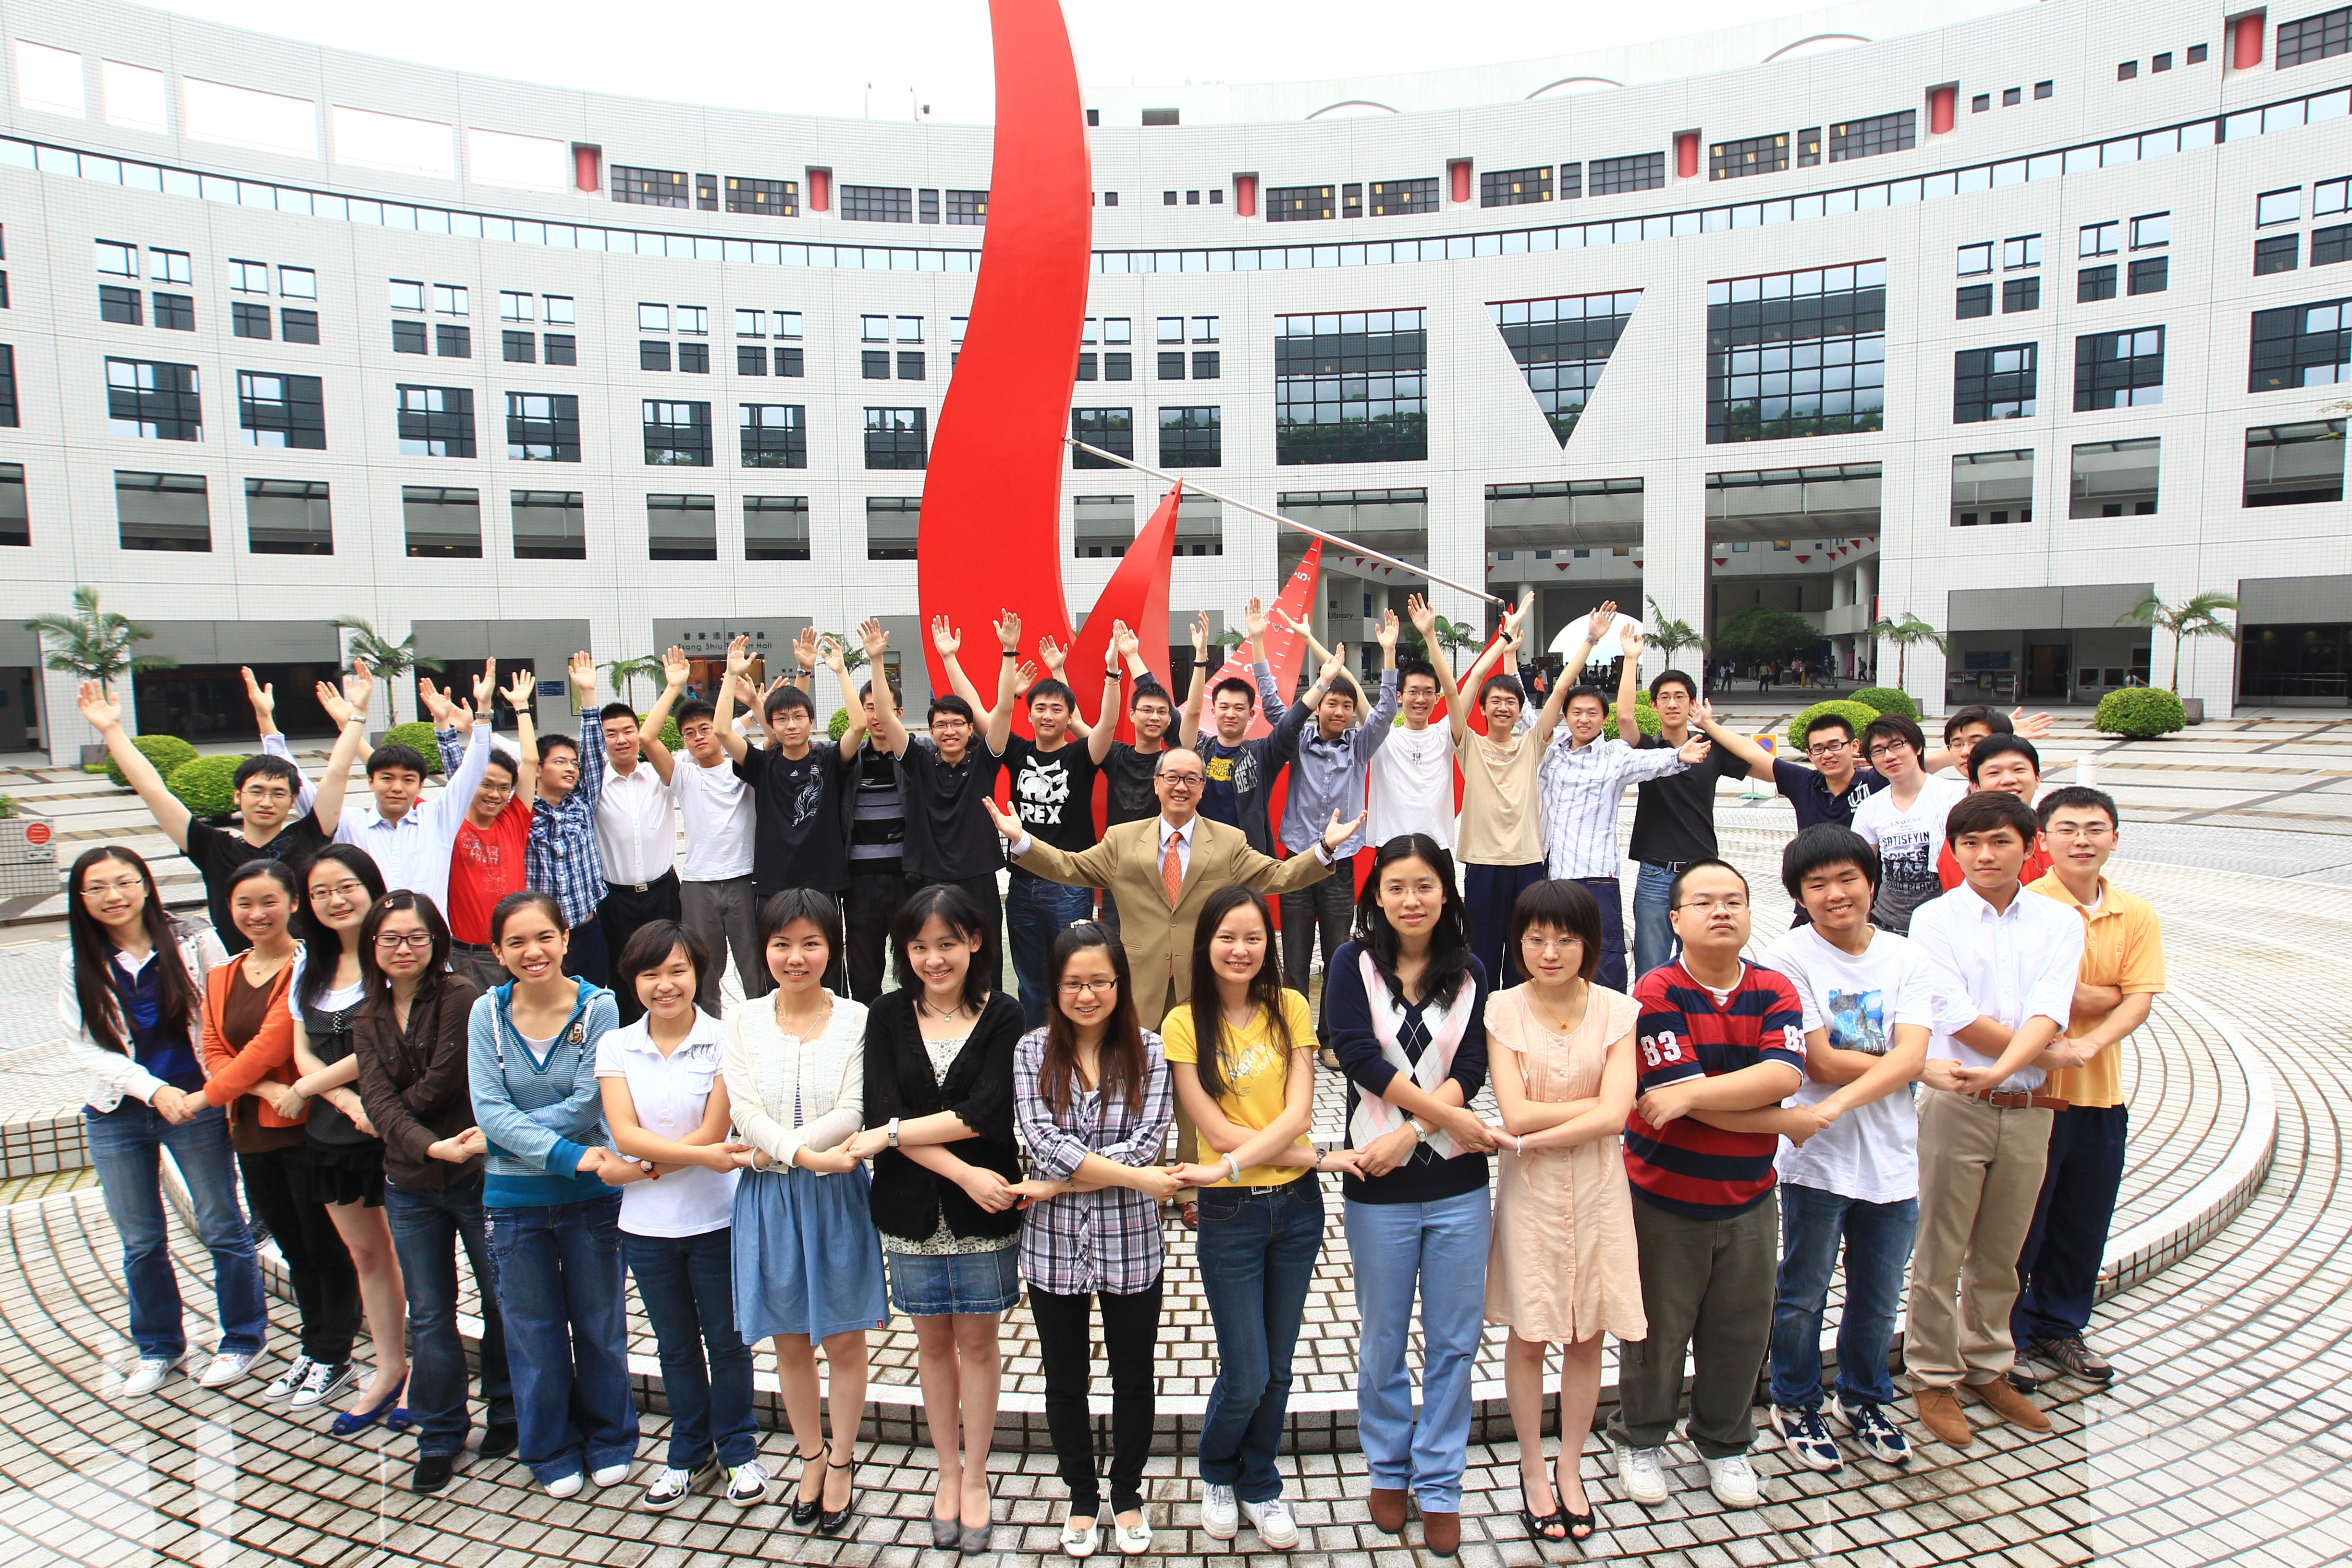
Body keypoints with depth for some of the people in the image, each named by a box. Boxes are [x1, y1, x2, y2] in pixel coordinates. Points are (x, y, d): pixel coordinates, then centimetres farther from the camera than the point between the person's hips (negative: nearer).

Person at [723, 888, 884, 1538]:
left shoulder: (856, 1019, -7)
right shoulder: (744, 1019, -1)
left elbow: (851, 1114, -12)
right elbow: (744, 1110, -9)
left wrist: (775, 1150, -18)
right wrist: (808, 1156, -21)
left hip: (837, 1194, -2)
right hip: (768, 1199, 2)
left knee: (843, 1338, 9)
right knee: (790, 1340, 15)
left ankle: (841, 1465, 29)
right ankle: (811, 1457, 35)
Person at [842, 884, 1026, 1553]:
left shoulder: (1002, 1016, -7)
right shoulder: (888, 1018, -1)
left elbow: (987, 1113, -16)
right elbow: (883, 1109, -11)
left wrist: (891, 1134, -13)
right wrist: (963, 1172, -19)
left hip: (985, 1210, -2)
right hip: (910, 1209, 2)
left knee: (976, 1341, 10)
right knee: (933, 1341, 15)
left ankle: (975, 1476, 27)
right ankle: (949, 1472, 32)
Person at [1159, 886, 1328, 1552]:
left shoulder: (1290, 1009, -1)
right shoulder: (1185, 1024, -8)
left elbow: (1298, 1110, -10)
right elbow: (1217, 1129, -12)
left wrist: (1230, 1165, -22)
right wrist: (1315, 1156, -15)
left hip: (1297, 1205, 3)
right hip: (1230, 1215, -2)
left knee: (1277, 1370, 13)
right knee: (1245, 1377, 2)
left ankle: (1261, 1487, 37)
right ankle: (1217, 1476, 33)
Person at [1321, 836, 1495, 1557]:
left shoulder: (1469, 974, 3)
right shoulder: (1354, 964, -4)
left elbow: (1469, 1071, -6)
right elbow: (1359, 1054, -15)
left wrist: (1409, 1133, -19)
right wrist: (1449, 1118, -16)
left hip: (1459, 1185, 2)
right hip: (1378, 1187, -2)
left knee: (1453, 1343, 10)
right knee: (1382, 1342, 13)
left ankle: (1439, 1485, 27)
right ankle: (1389, 1471, 34)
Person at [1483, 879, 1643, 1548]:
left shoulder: (1616, 1011, -5)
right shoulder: (1503, 1009, -8)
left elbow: (1614, 1117, -14)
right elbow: (1516, 1111, -16)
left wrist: (1528, 1140, -16)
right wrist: (1592, 1104, -13)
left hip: (1598, 1191, 1)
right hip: (1530, 1193, -1)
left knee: (1587, 1336, 12)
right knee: (1529, 1336, 8)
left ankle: (1571, 1471, 31)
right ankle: (1533, 1473, 27)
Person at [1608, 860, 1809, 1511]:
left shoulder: (1775, 992, -1)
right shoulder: (1657, 993, -14)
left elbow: (1784, 1075, -17)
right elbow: (1686, 1088, -21)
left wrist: (1691, 1095, -24)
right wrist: (1792, 1123, -14)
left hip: (1749, 1200, 4)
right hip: (1665, 1199, -4)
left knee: (1742, 1332, 15)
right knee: (1658, 1330, 10)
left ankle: (1725, 1444, 39)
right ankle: (1639, 1441, 34)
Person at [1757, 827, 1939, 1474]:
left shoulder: (1908, 960, -1)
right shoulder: (1786, 959, -11)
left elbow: (1910, 1057, -13)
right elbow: (1820, 1062, -15)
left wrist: (1840, 1102, -26)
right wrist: (1907, 1068, -8)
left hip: (1893, 1158, 4)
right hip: (1816, 1159, -3)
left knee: (1879, 1298, 18)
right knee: (1803, 1294, 11)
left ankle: (1864, 1400, 41)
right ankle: (1795, 1405, 33)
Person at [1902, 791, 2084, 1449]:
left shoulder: (2059, 922, 4)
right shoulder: (1935, 919, -3)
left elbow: (2048, 1014, -11)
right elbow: (1960, 1021, -11)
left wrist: (1999, 1070, -26)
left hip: (2028, 1110, 3)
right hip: (1954, 1105, -3)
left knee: (2000, 1257, 15)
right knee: (1940, 1254, 4)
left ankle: (1988, 1369, 33)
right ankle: (1934, 1378, 20)